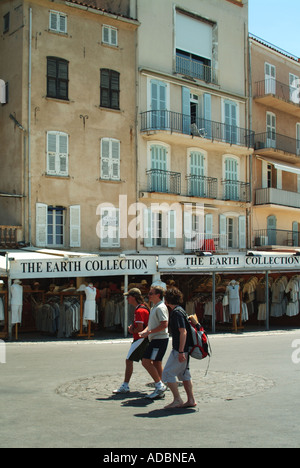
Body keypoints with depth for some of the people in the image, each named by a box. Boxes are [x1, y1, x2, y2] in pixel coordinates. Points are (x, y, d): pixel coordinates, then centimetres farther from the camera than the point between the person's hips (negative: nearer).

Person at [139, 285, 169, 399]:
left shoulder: (161, 307, -14)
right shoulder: (154, 308, 18)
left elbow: (164, 324, -23)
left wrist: (149, 332, -20)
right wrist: (144, 331, 6)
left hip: (160, 339, -10)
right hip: (156, 339, 10)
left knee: (146, 361, -12)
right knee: (157, 363, 11)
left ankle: (159, 385, -6)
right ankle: (160, 391, 16)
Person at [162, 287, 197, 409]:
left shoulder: (176, 312, -16)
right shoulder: (179, 310, 14)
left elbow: (183, 332, -23)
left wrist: (181, 352, -24)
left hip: (180, 350, -10)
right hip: (183, 349, 10)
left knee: (167, 373, -4)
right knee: (184, 373, 14)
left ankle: (177, 400, 0)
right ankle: (191, 400, 17)